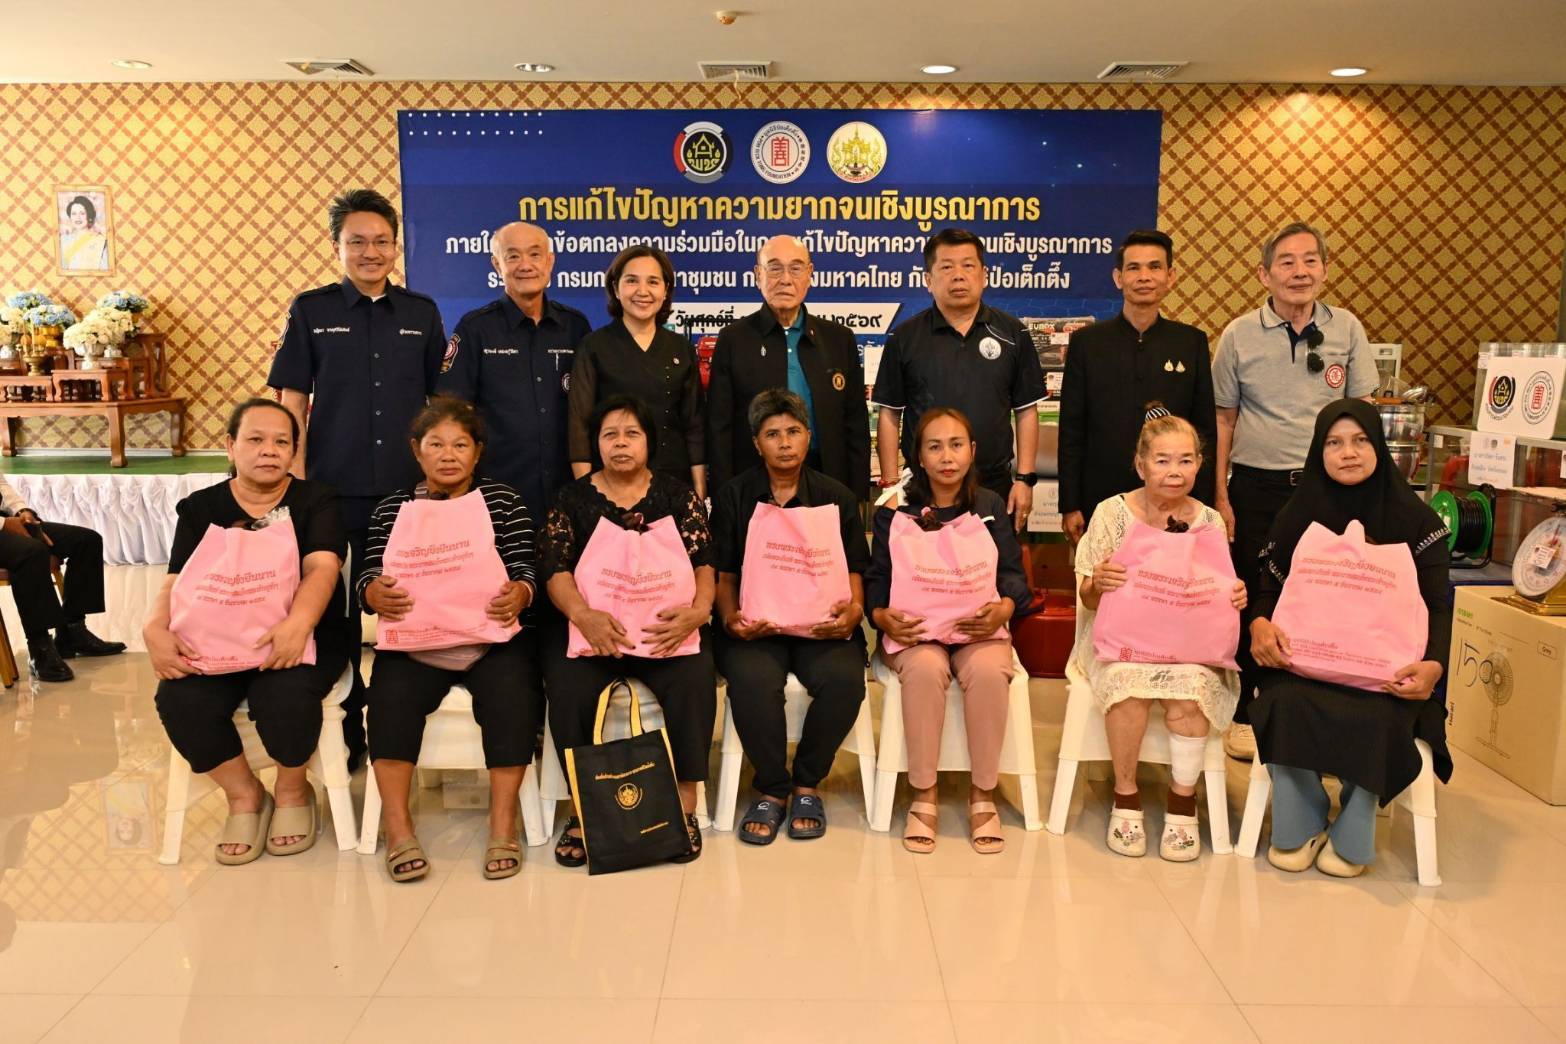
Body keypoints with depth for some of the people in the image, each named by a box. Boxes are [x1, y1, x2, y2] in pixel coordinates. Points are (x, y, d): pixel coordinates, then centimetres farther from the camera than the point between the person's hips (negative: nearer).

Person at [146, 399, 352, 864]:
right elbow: (177, 582, 0)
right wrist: (156, 629, -24)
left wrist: (299, 622, -36)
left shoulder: (316, 500, 3)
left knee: (284, 696, -34)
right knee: (180, 700, -27)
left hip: (305, 634, -3)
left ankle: (292, 790, 0)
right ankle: (244, 794, 1)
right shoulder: (200, 508, 11)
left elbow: (322, 568, -14)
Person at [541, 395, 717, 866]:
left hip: (664, 623, 0)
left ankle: (685, 805, -15)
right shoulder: (573, 499, 10)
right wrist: (583, 615, -23)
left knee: (693, 680, -30)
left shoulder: (677, 495, 11)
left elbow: (703, 562, 2)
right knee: (570, 686, -29)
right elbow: (556, 569, -2)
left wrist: (698, 610, -20)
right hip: (590, 623, 0)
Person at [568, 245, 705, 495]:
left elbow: (694, 425, 7)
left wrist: (700, 492, 0)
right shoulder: (593, 346, -1)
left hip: (674, 479, 2)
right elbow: (580, 422, -5)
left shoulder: (682, 349, 7)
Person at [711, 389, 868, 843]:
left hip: (822, 621, 1)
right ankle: (771, 789, -8)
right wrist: (732, 618, -10)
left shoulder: (836, 497, 13)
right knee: (752, 679, -33)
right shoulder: (732, 497, 11)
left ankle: (806, 784, -4)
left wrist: (853, 610, -11)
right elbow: (723, 574, 9)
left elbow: (853, 570, 11)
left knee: (845, 677, -30)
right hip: (756, 625, -1)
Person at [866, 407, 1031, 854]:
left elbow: (1013, 574, 5)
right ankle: (923, 795, -18)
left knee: (988, 669, -33)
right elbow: (876, 579, 4)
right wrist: (884, 616, -17)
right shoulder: (895, 511, 6)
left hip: (979, 626, 1)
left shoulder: (991, 506, 10)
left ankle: (983, 794, -13)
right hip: (915, 628, -1)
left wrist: (1003, 608, -17)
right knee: (925, 668, -35)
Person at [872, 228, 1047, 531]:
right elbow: (889, 415, 3)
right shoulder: (904, 338, 2)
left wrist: (1024, 479, 0)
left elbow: (1026, 412, 7)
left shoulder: (1011, 333, 5)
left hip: (995, 487, 1)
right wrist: (890, 484, -2)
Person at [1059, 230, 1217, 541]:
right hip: (1101, 500, 0)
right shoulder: (1086, 342, 3)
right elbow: (1071, 431, 2)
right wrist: (1070, 506, -2)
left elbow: (1206, 430, 6)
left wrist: (1202, 506, 1)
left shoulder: (1193, 342, 5)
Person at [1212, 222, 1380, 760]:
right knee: (1251, 600, 6)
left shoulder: (1348, 330, 2)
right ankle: (1244, 712, 20)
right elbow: (1223, 419, 3)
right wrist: (1220, 497, 0)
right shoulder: (1239, 335, -1)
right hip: (1256, 487, -1)